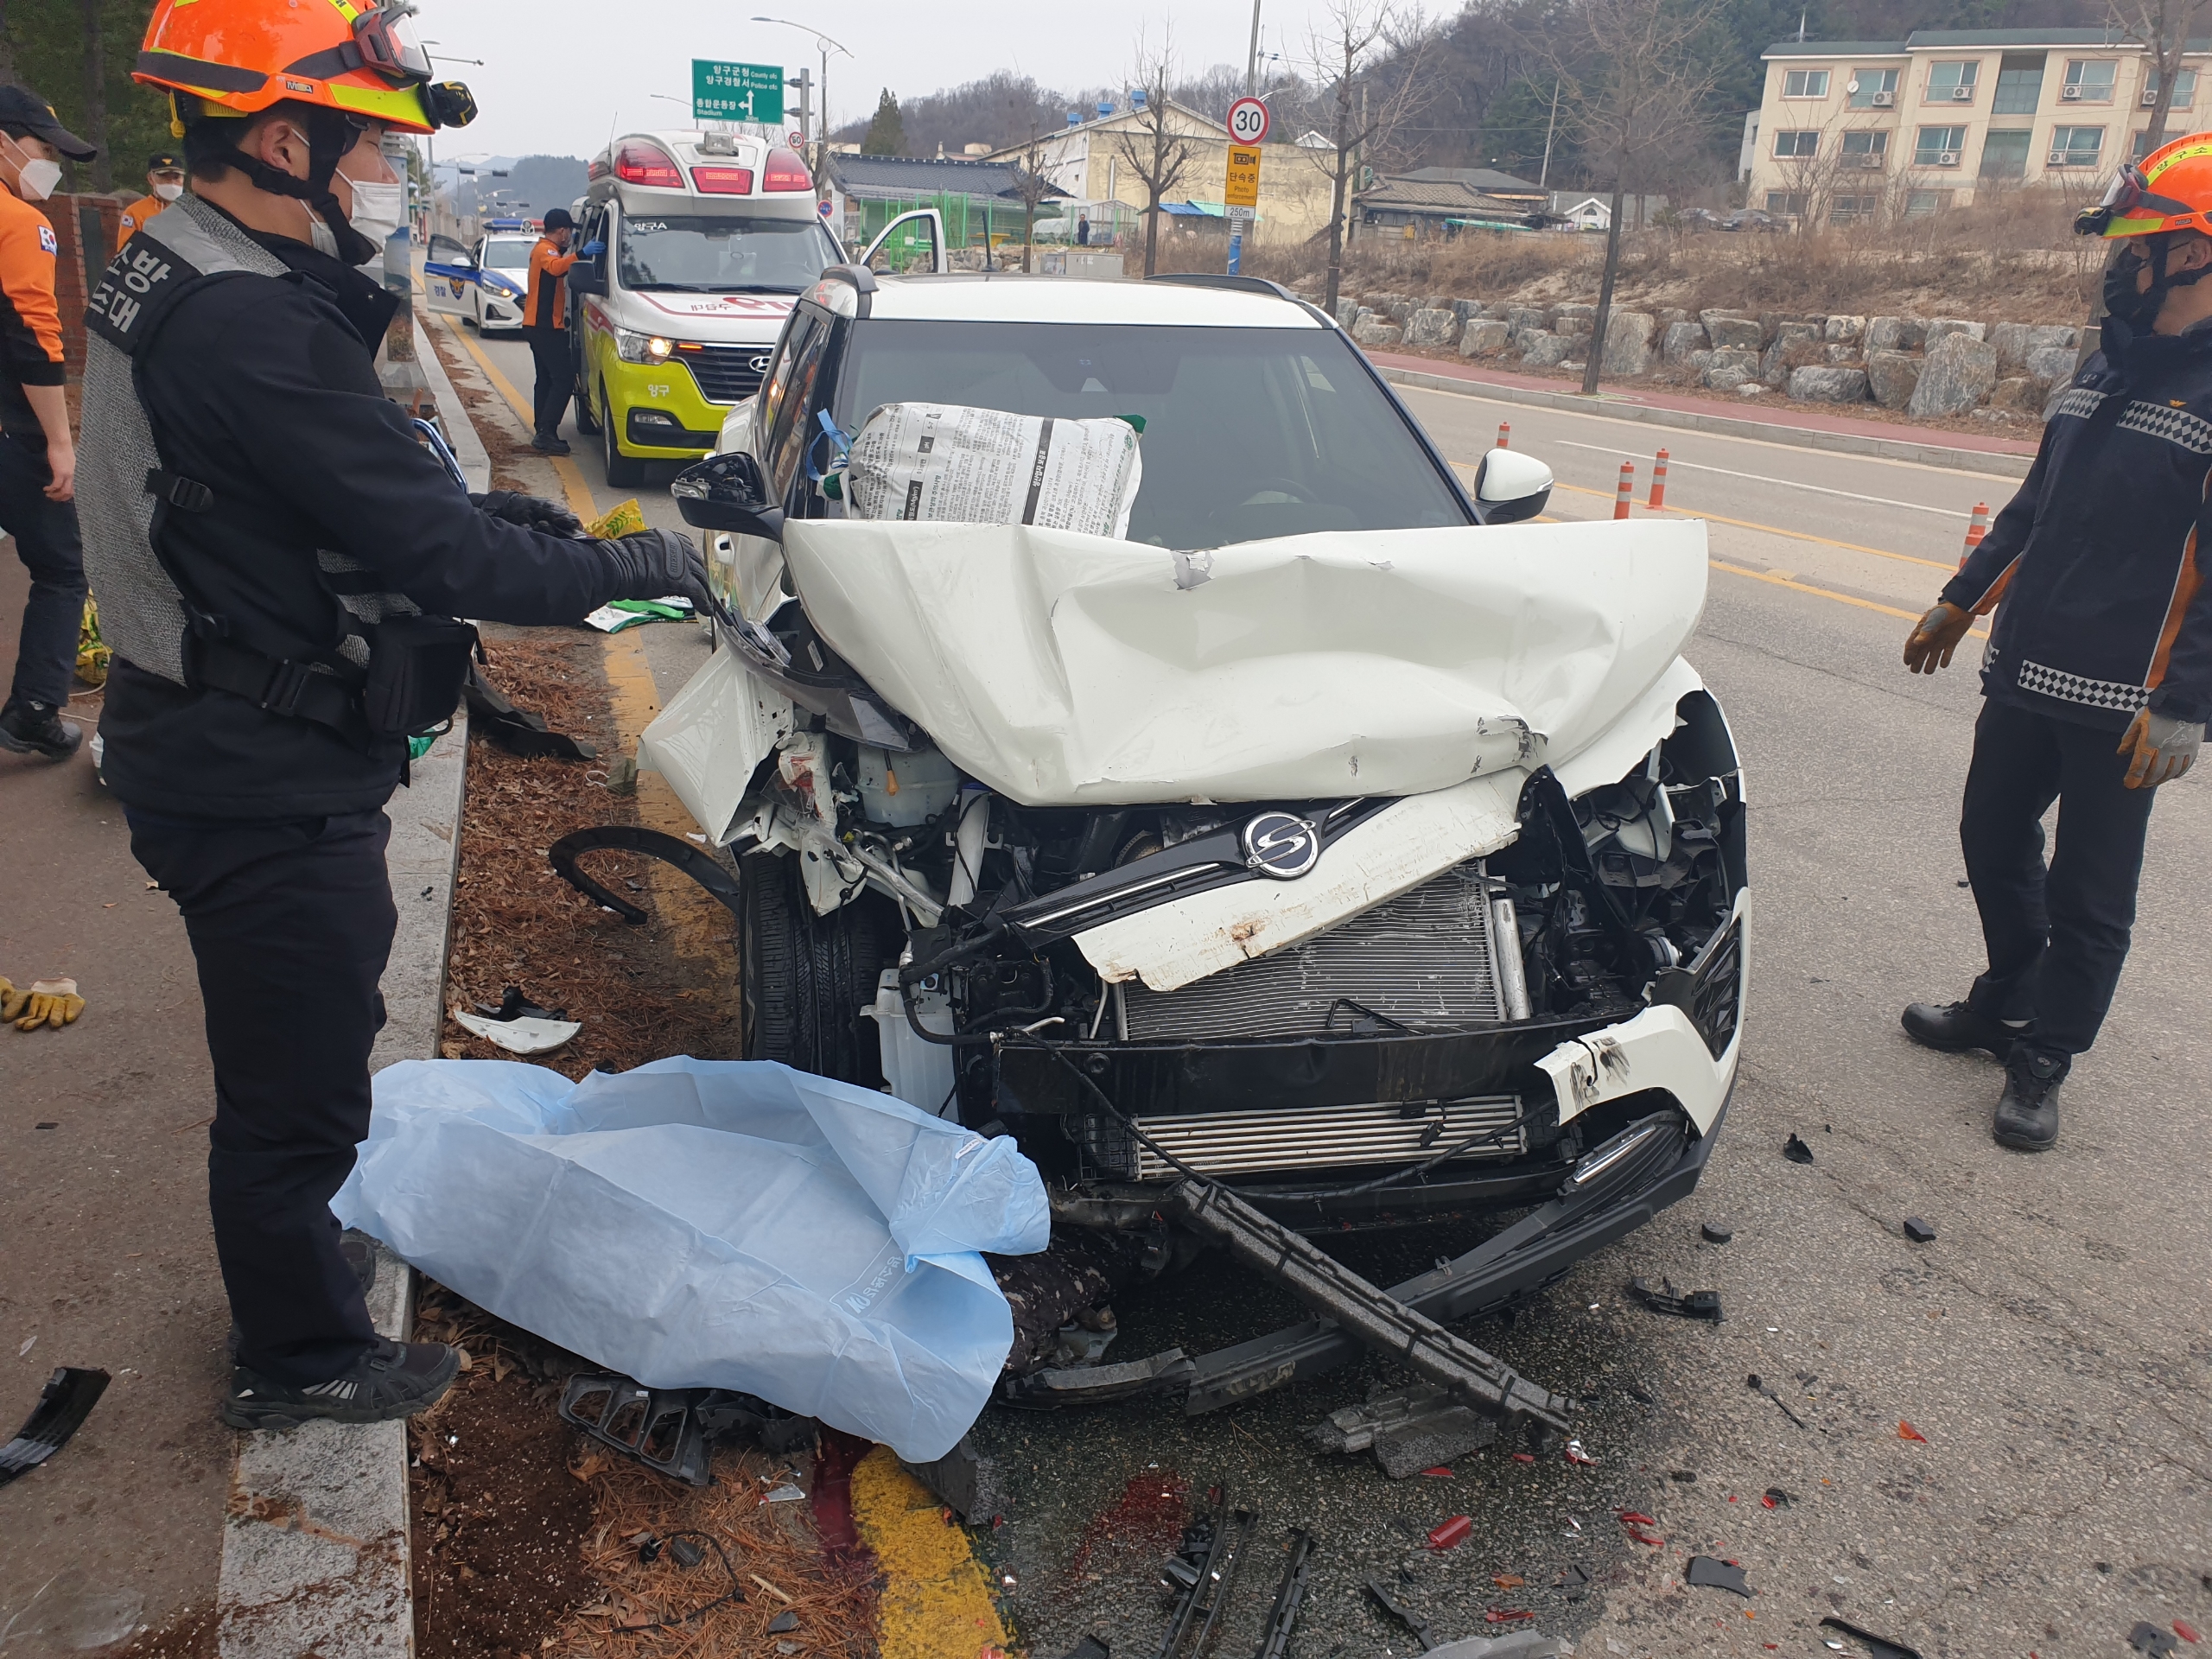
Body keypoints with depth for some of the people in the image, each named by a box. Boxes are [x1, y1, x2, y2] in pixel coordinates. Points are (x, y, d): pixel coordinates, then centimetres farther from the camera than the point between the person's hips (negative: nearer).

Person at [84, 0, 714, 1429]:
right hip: (268, 788, -11)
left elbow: (370, 506, 12)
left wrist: (505, 524, 2)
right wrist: (633, 567, -14)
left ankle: (292, 1270, 48)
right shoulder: (255, 327, -26)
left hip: (230, 756, 11)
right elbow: (440, 553, -26)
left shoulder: (179, 274, 9)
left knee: (297, 1050, 27)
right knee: (299, 1084, 7)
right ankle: (306, 1361, 28)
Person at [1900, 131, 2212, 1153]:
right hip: (2025, 671, 8)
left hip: (2123, 701, -7)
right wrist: (1960, 604, 22)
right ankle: (2008, 1003, 38)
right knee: (1994, 841, 18)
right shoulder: (2110, 366, 11)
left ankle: (2042, 1064, 18)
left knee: (2088, 895, 5)